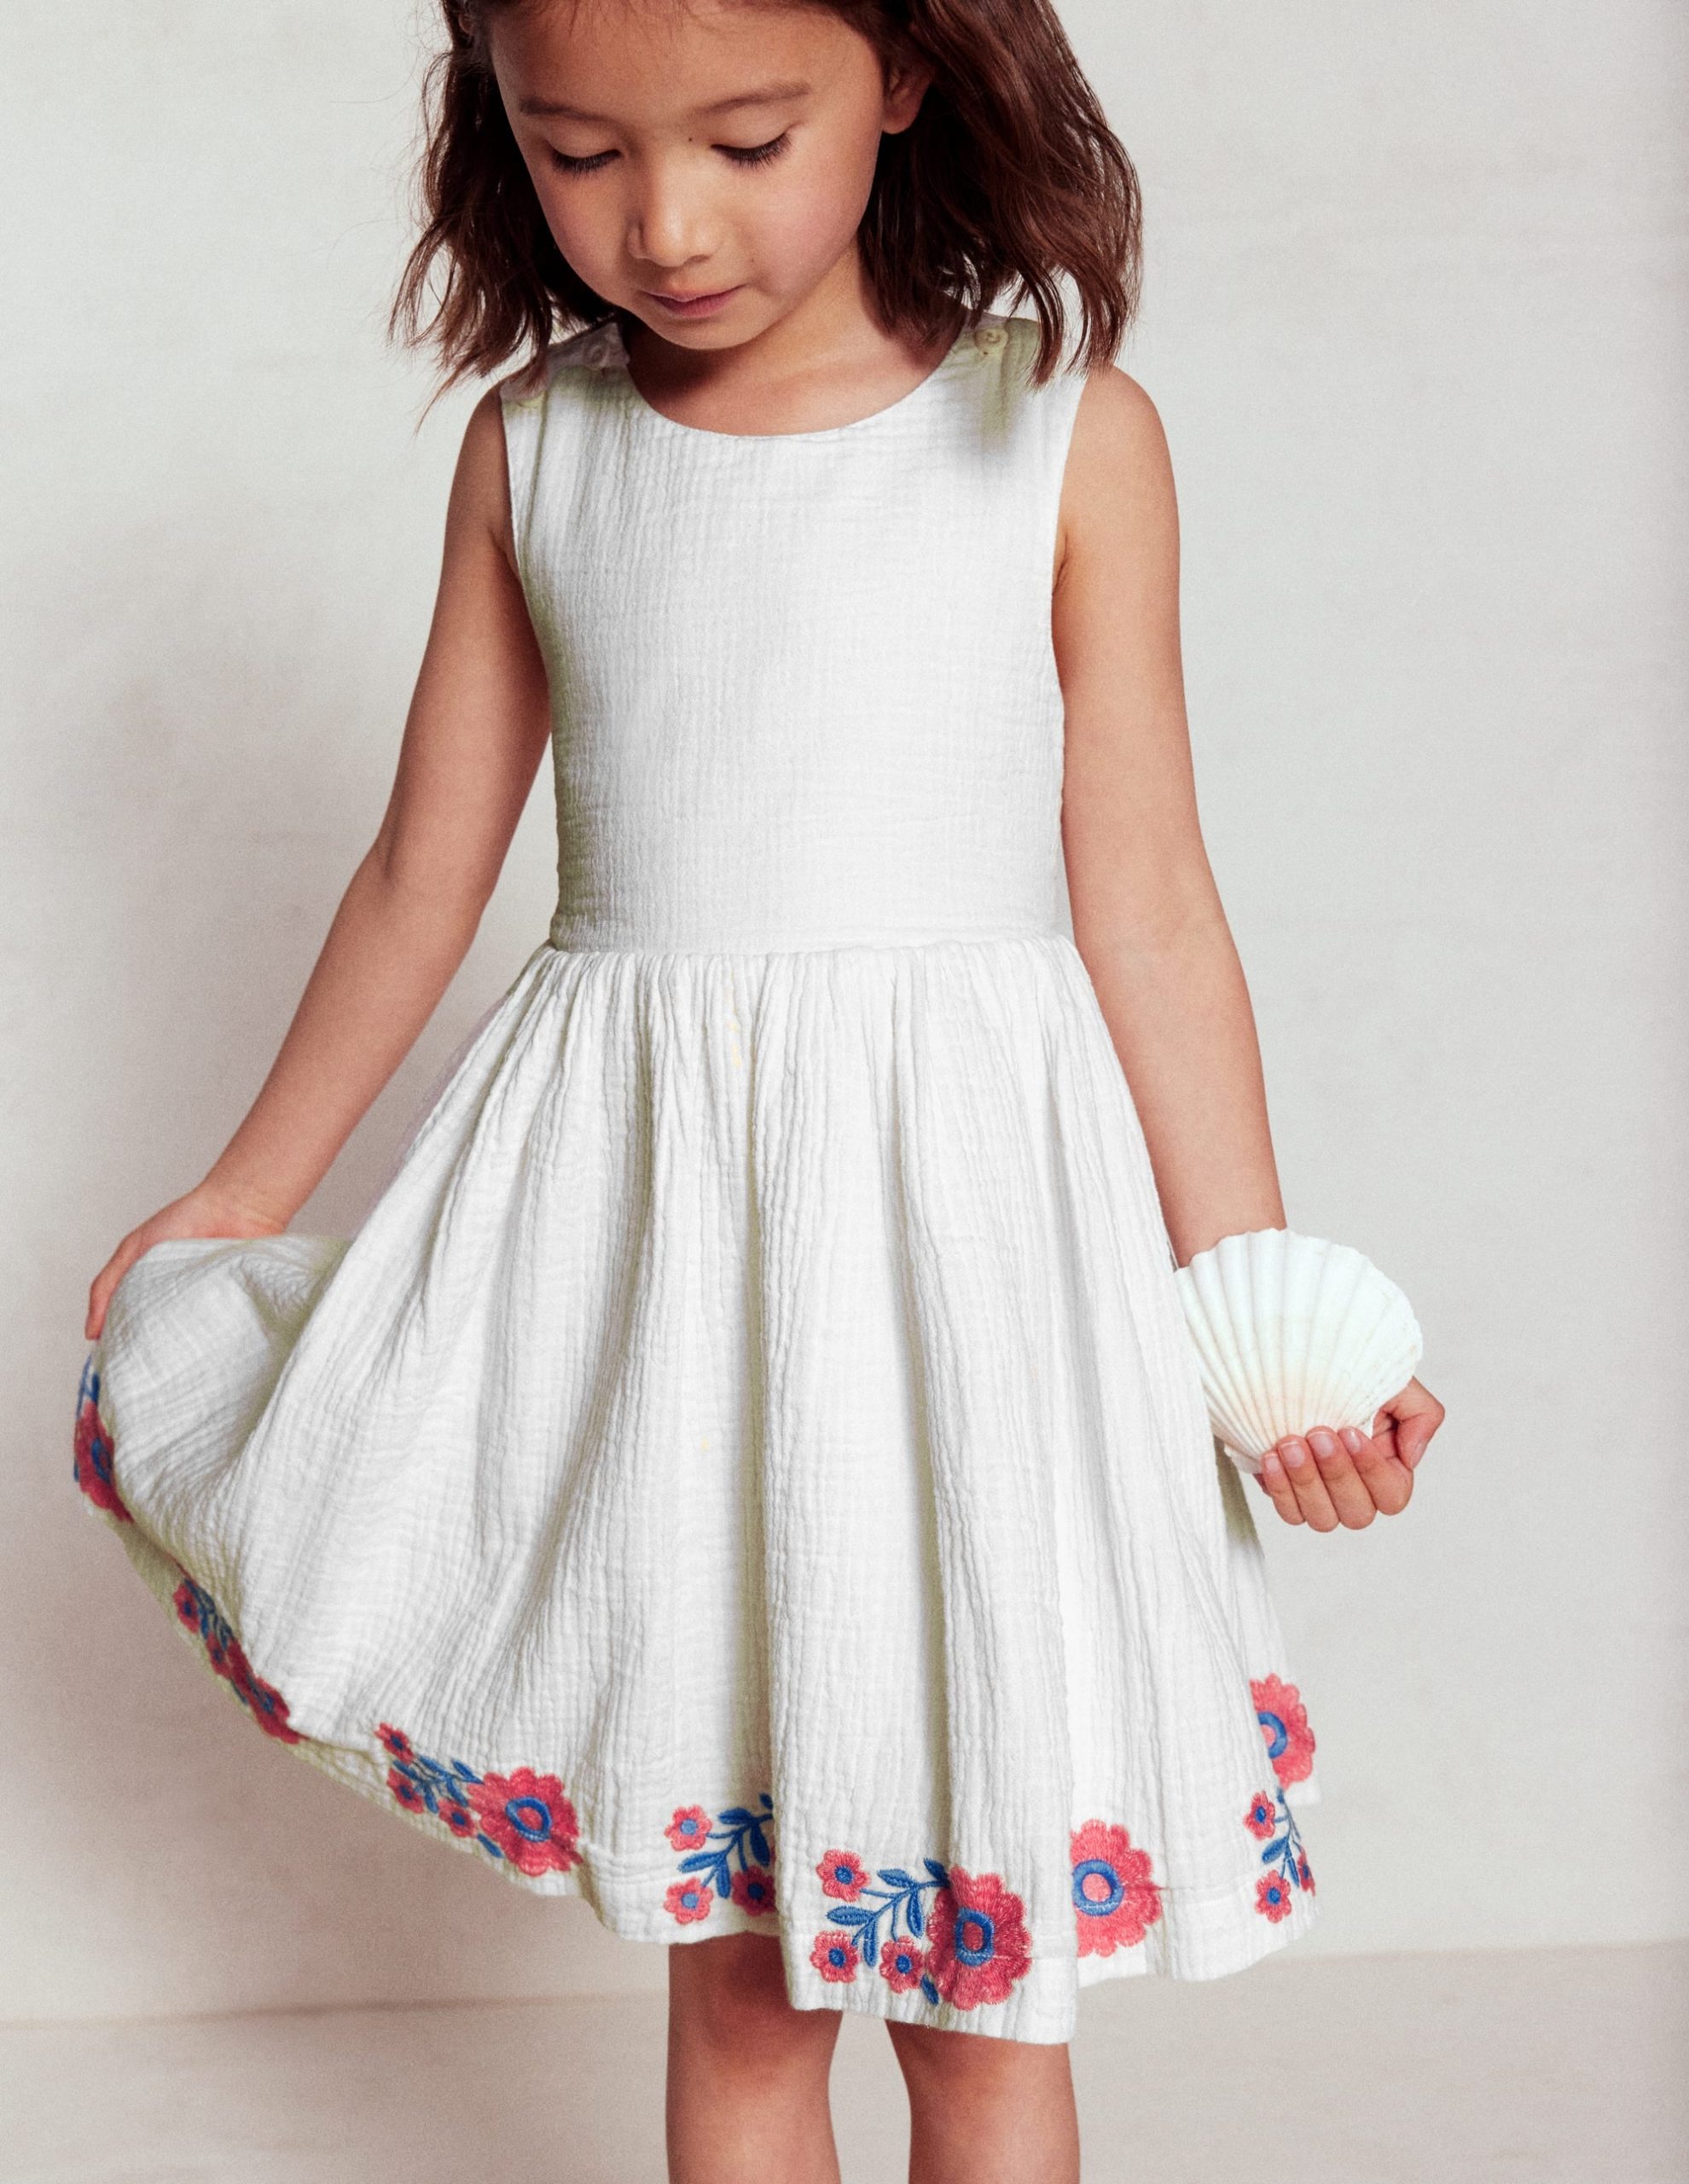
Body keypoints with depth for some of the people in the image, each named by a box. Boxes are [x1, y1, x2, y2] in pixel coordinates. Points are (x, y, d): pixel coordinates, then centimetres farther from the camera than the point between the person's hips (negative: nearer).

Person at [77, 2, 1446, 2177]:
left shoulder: (1069, 437, -5)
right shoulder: (534, 445, 3)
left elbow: (1145, 911, -2)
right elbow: (424, 872, 12)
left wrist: (1258, 1308, -4)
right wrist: (242, 1195, 19)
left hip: (957, 1231, -2)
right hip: (633, 1219, 2)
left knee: (978, 1995, 8)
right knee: (730, 1973, 12)